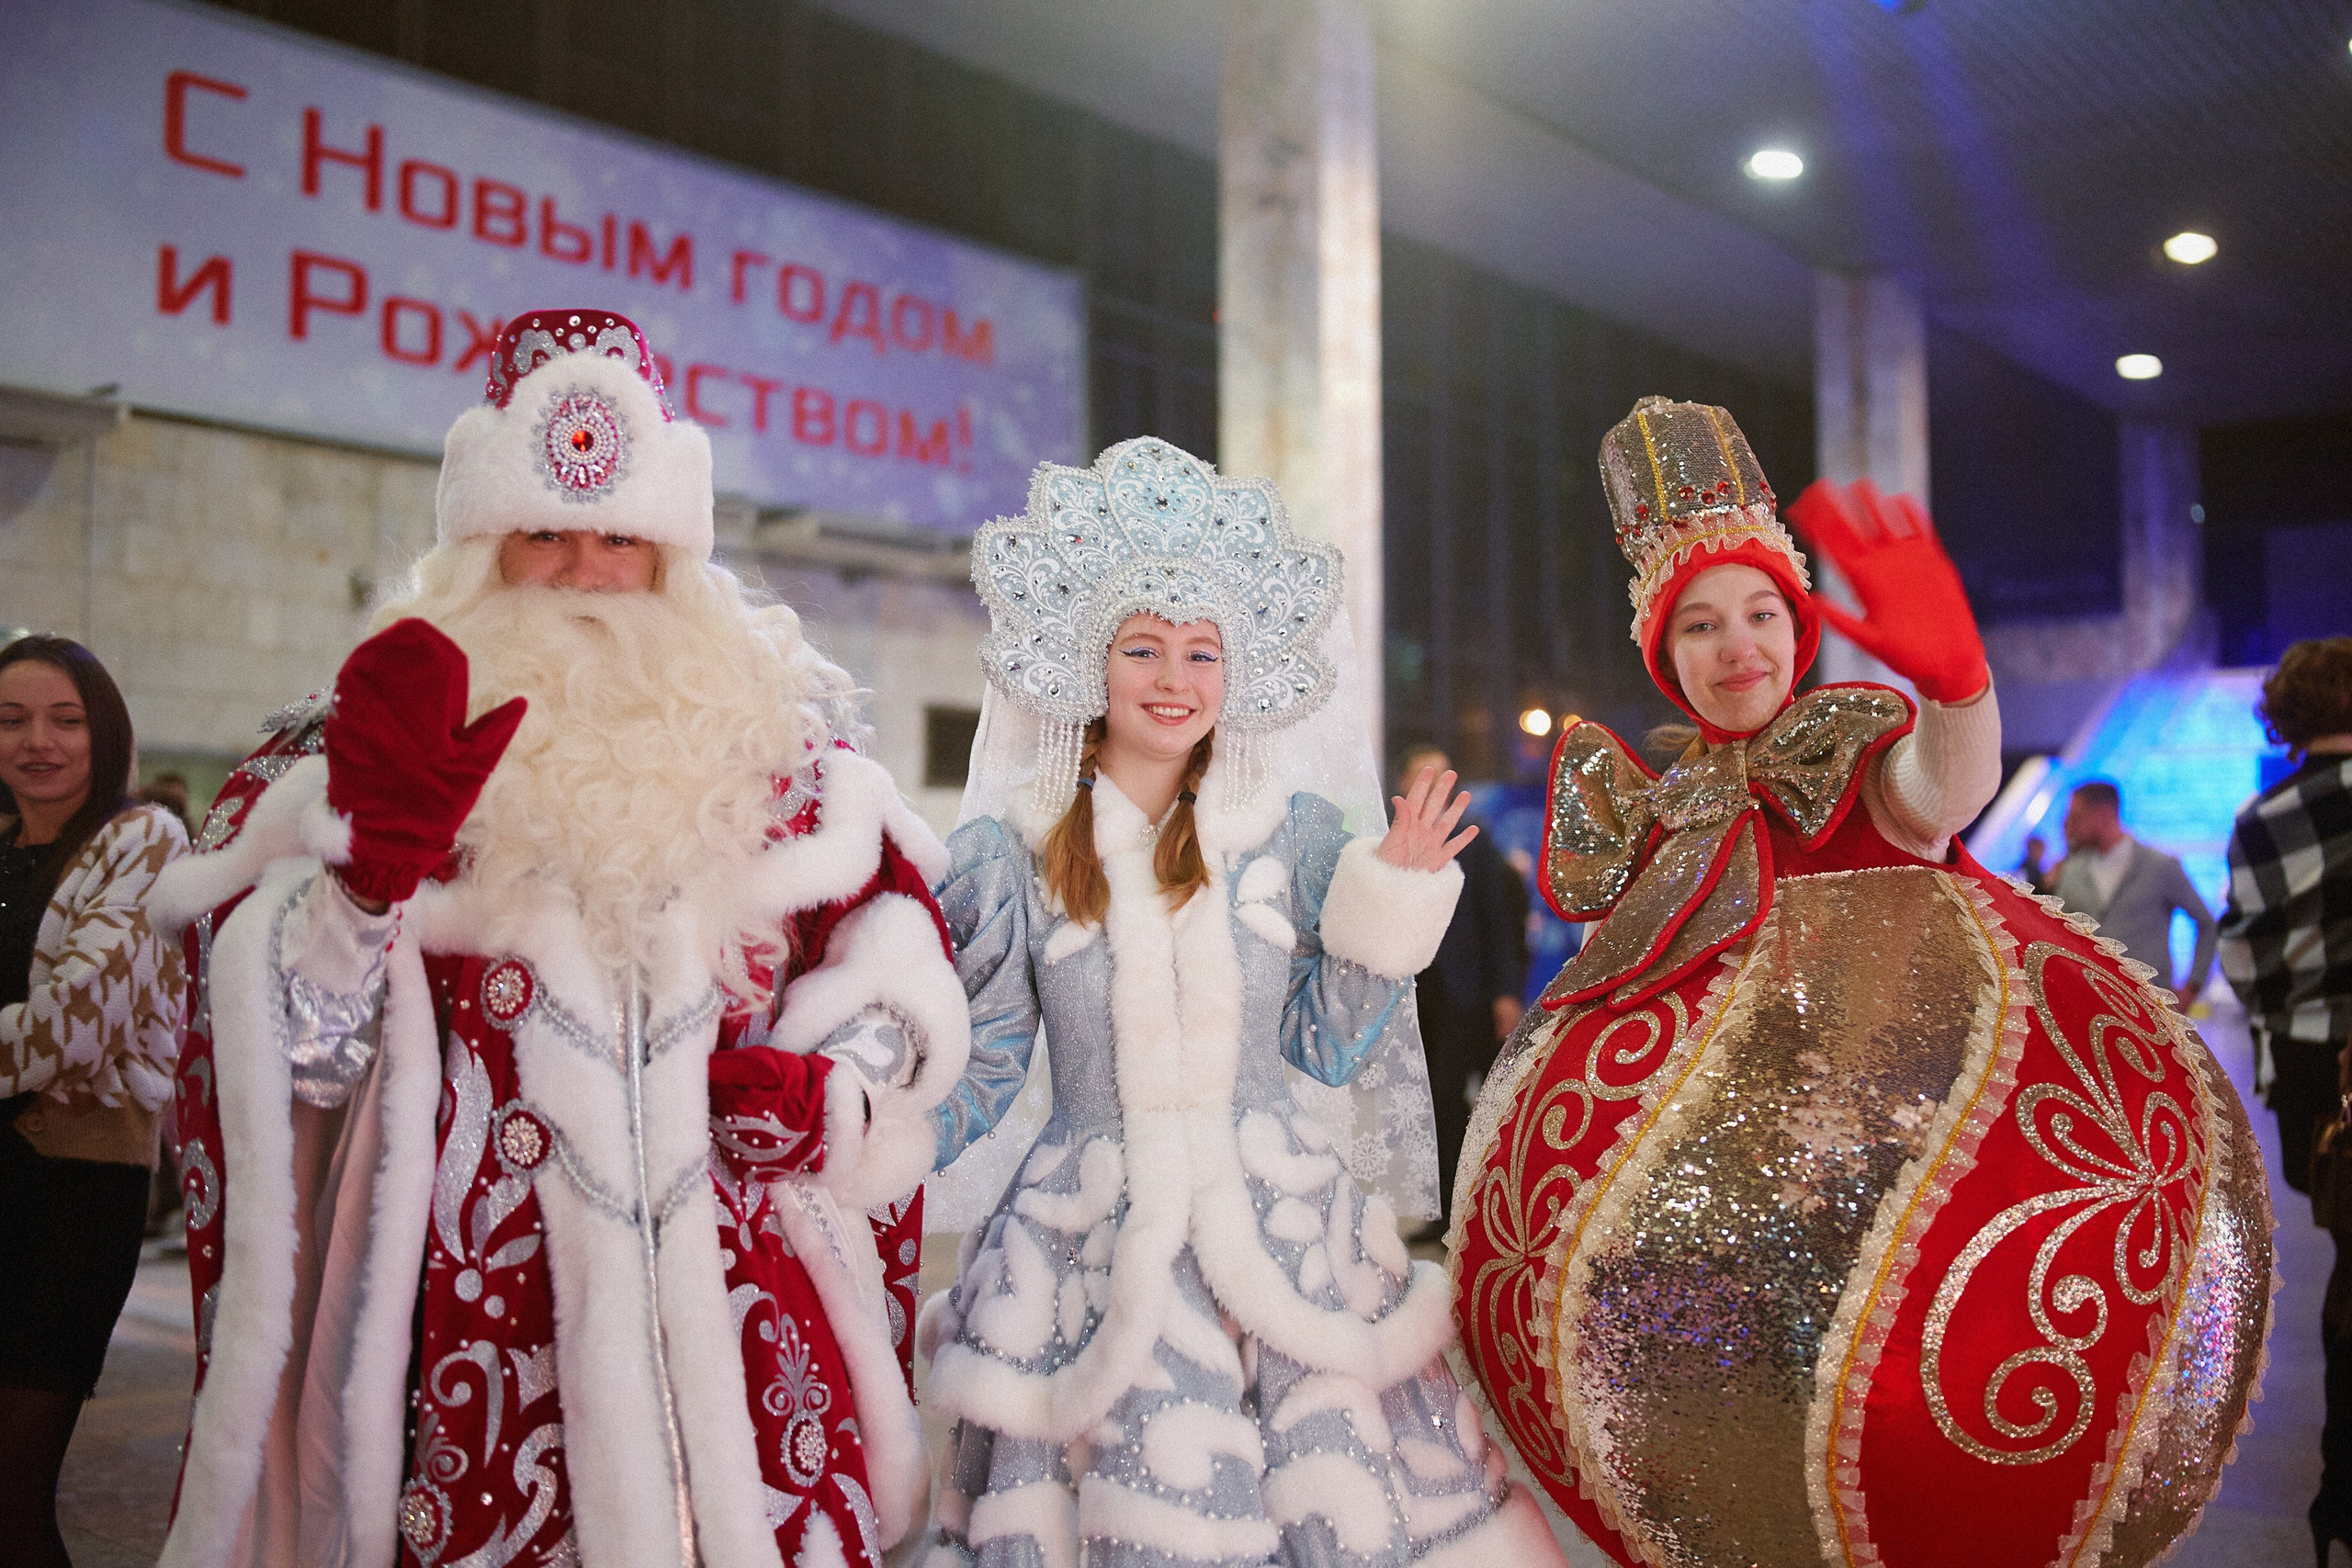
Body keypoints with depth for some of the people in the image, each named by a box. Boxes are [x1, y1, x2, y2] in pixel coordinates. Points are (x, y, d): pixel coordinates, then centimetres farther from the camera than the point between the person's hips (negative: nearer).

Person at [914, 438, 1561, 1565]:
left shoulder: (1296, 830, 4)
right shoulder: (1011, 851, 1)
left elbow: (1331, 1051, 5)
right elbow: (982, 1073, 6)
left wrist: (1388, 900, -1)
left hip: (1280, 1226, 1)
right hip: (1092, 1244, -1)